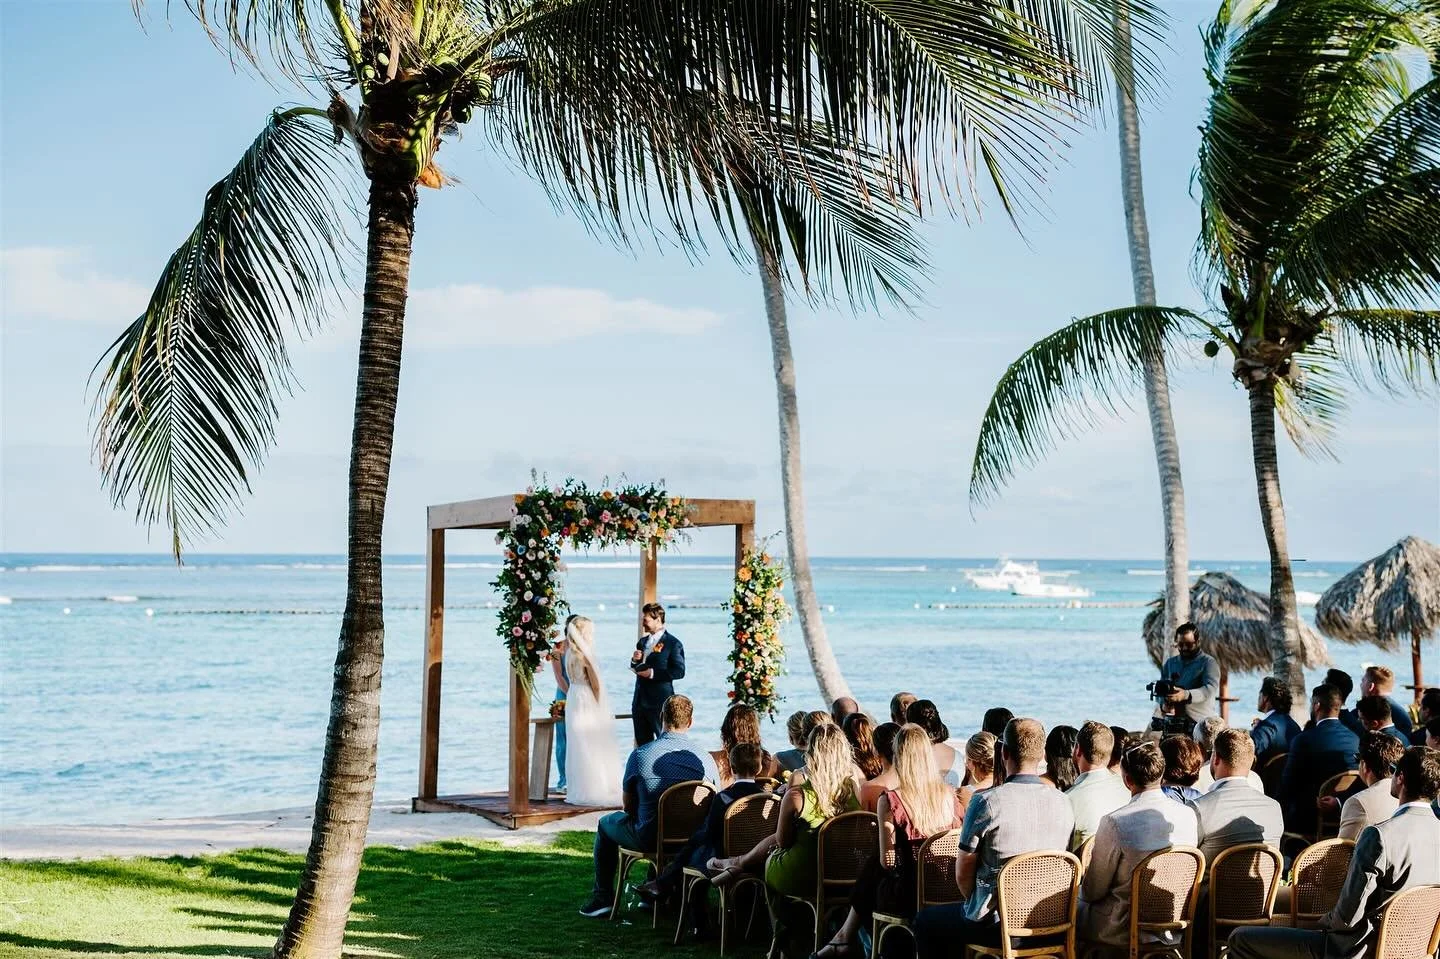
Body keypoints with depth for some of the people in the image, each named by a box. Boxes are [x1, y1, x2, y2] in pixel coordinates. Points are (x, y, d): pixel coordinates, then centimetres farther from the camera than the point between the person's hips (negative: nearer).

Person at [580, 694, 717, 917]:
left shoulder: (640, 755, -12)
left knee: (606, 823, 27)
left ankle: (603, 897, 29)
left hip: (650, 839, -3)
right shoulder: (706, 758, -6)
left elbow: (628, 806, -1)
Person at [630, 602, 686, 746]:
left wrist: (653, 673, -19)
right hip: (640, 701, 7)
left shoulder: (672, 643, -8)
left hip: (660, 702, -7)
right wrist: (634, 661, -2)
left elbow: (679, 671, -14)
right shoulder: (642, 642, 15)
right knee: (642, 743, 11)